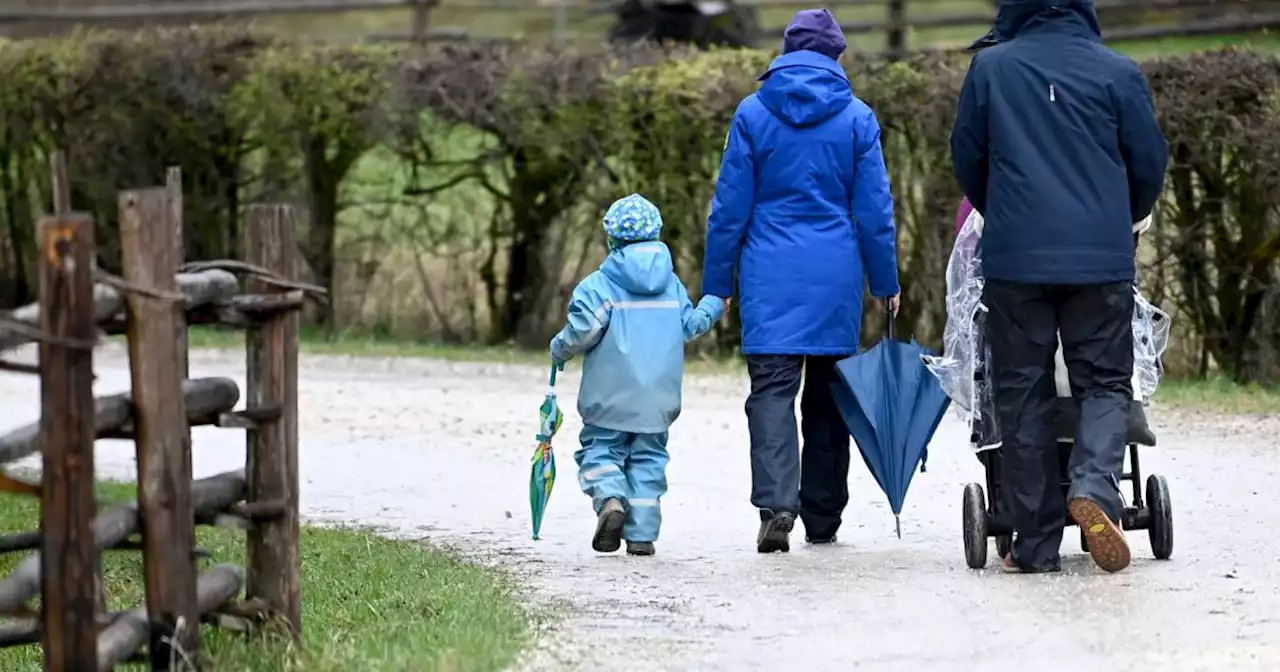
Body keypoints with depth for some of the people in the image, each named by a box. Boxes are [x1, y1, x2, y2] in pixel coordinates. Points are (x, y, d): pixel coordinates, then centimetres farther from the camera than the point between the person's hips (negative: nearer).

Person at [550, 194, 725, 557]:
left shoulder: (601, 284, -10)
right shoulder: (672, 284, 7)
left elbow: (583, 329, -18)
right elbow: (690, 325, 12)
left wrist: (559, 350, 1)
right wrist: (713, 305, 32)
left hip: (611, 399, -4)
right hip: (659, 398, 4)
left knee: (600, 450, 7)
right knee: (648, 458, 11)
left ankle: (610, 498, -22)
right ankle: (642, 533, 5)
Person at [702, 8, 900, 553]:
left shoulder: (753, 114, 0)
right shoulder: (857, 118, 2)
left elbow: (730, 207, 1)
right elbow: (875, 209, 3)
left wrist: (717, 284, 6)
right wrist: (886, 282, 12)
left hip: (770, 274, -1)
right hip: (836, 277, 1)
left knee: (772, 389, -6)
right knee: (828, 395, 11)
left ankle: (776, 504, -25)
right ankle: (823, 518, 16)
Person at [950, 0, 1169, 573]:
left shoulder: (989, 68, 3)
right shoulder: (1118, 73, 1)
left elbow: (967, 160, 13)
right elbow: (1150, 165, 8)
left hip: (1014, 260, 0)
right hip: (1102, 260, 0)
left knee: (1022, 393, 6)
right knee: (1105, 382, 8)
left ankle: (1036, 542, 3)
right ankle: (1093, 487, -21)